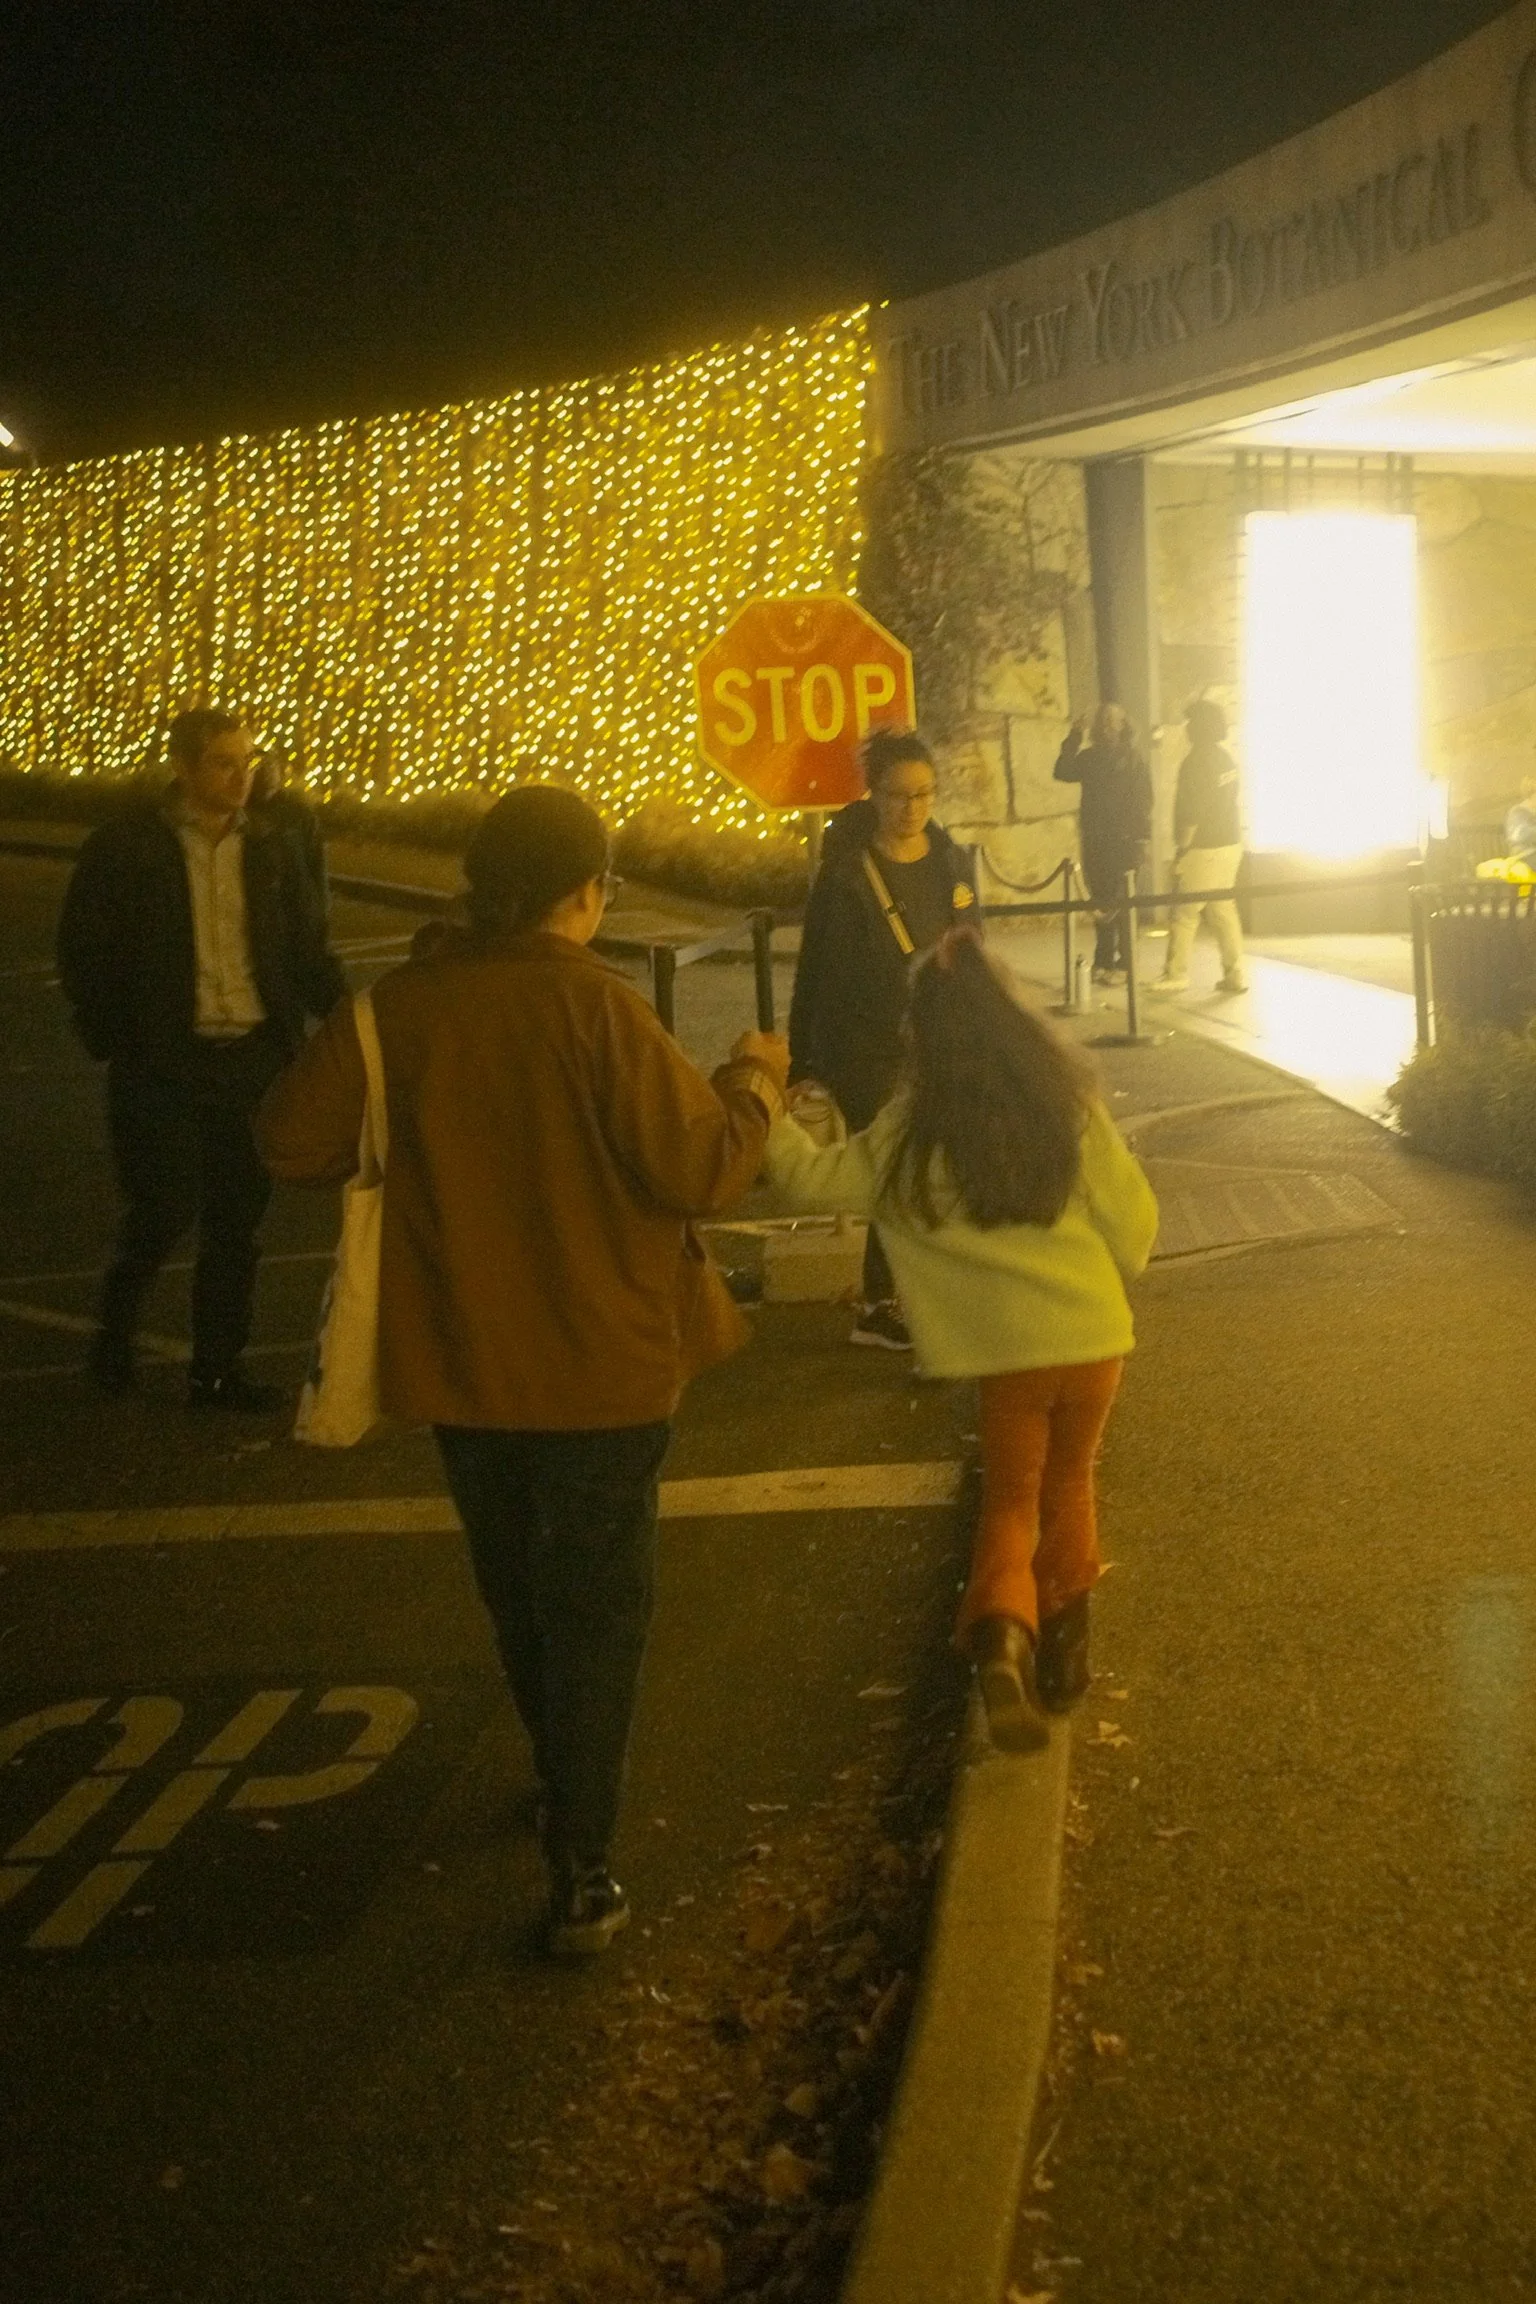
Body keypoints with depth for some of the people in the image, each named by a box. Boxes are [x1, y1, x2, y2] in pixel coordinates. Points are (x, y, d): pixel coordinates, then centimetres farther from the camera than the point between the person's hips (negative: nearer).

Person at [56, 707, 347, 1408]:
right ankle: (116, 1325, 24)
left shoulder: (270, 850, 8)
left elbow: (308, 949, 10)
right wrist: (114, 1042, -10)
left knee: (236, 1218, 7)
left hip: (255, 1059, 4)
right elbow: (84, 955, -1)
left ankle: (217, 1368, 18)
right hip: (164, 1061, -4)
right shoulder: (125, 847, -3)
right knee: (165, 1209, -5)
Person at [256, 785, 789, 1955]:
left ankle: (568, 1787, 43)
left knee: (518, 1593, 23)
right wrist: (754, 1080, 0)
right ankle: (581, 1871, 7)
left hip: (461, 1364, 4)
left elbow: (295, 1138, -4)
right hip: (597, 1366, -4)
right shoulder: (595, 1007, -19)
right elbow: (700, 1169, -19)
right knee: (595, 1608, 8)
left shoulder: (400, 1004, -8)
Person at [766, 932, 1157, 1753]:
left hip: (1006, 1347, -1)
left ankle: (1003, 1636, -14)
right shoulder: (1067, 1103, -4)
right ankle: (1063, 1644, 26)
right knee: (1068, 1484, 23)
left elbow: (812, 1179, 2)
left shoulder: (911, 1133, -7)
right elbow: (1133, 1216, 0)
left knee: (1012, 1499, 12)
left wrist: (766, 1115, 17)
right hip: (1093, 1336, 2)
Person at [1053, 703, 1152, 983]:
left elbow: (1143, 802, -6)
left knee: (1120, 904, -4)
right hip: (1095, 841, 4)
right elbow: (1062, 772, -3)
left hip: (1123, 843, -4)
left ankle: (1124, 964, 1)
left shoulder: (1133, 760, -1)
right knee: (1101, 903, 8)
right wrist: (1073, 738, -7)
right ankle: (1103, 963, 14)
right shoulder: (1090, 758, 10)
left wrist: (1139, 841, -14)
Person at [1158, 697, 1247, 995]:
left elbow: (1191, 811, -19)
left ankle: (1176, 975, 3)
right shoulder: (1226, 758, 10)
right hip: (1230, 844, 8)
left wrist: (1182, 847, -13)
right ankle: (1234, 974, 8)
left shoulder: (1197, 761, -15)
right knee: (1223, 909, 11)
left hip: (1204, 848, -8)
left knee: (1185, 912, -1)